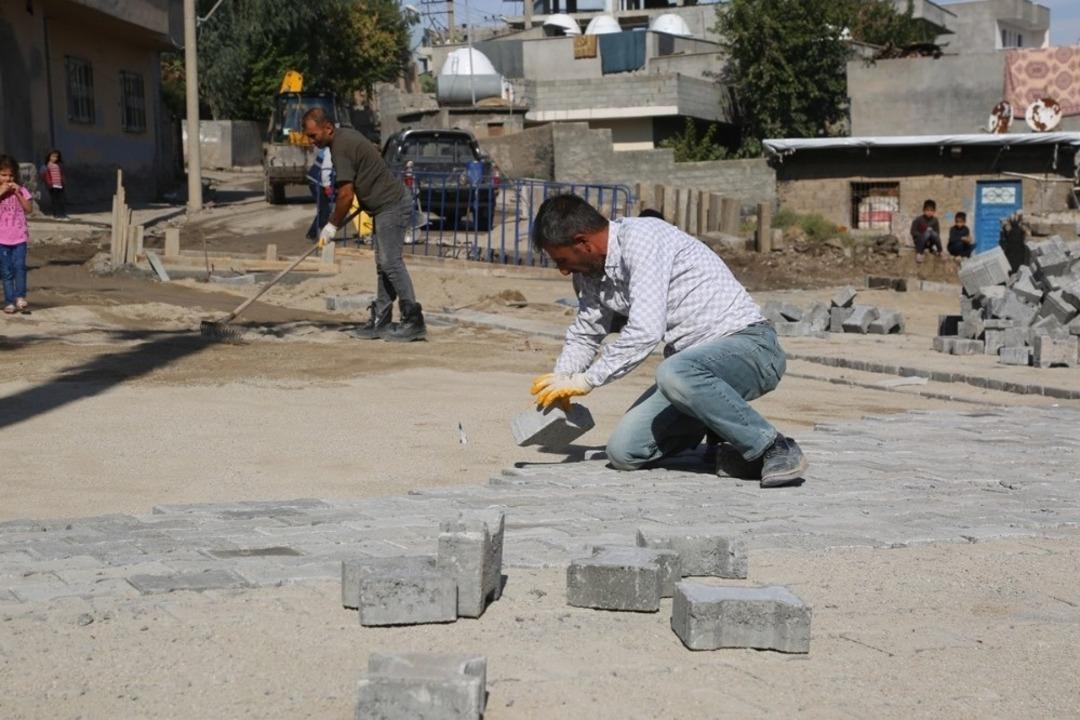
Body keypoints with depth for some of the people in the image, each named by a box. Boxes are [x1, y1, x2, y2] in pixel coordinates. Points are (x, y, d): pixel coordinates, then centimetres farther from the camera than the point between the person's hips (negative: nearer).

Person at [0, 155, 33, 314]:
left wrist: (17, 193, -10)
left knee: (19, 266, -15)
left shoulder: (20, 190, 5)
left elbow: (29, 209, -2)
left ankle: (20, 296, -2)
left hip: (19, 237, 0)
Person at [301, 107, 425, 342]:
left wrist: (331, 226, -6)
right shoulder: (347, 135, 12)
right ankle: (381, 321, 11)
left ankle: (414, 322, -11)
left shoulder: (341, 147, -18)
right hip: (389, 204, 11)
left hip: (391, 206, -11)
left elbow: (346, 195, -18)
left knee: (390, 263, -12)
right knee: (384, 265, 9)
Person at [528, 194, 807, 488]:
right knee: (623, 451, -6)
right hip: (696, 360, 9)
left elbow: (646, 331, -26)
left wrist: (585, 381, -17)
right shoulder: (592, 271, 10)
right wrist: (559, 383, 7)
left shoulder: (641, 237, -18)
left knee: (673, 374, -40)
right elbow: (584, 334, 25)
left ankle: (776, 449, -23)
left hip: (749, 345, -9)